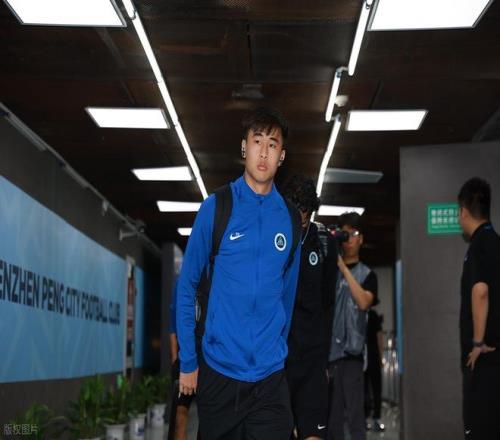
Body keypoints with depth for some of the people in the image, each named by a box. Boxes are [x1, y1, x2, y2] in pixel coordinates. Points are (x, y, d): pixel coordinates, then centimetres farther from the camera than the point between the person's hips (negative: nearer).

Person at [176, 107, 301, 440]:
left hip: (270, 377, 2)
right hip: (218, 371, -1)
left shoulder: (289, 219, 4)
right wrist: (188, 361, -1)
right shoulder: (215, 208, -4)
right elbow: (187, 287, 0)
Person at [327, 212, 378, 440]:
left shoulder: (367, 274, 8)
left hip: (350, 352, -2)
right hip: (326, 350, 2)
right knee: (331, 414, 7)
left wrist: (344, 269, -13)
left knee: (355, 414, -5)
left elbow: (364, 302, -11)